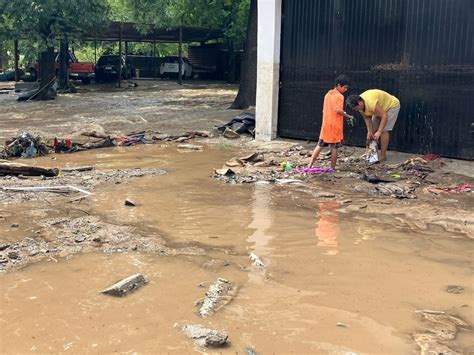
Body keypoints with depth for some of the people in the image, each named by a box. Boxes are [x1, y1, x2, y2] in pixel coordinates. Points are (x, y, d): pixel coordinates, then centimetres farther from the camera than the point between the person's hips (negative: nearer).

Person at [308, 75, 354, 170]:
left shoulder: (328, 94, 13)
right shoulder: (339, 96, -12)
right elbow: (338, 110, -24)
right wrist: (348, 116, -12)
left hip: (325, 124, 7)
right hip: (335, 126, -7)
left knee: (320, 145, 11)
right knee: (334, 147, 2)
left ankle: (310, 165, 6)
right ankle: (332, 168, 8)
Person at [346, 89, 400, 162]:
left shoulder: (371, 103, -41)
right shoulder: (360, 105, -16)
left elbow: (385, 116, -38)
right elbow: (367, 118, -5)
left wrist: (379, 132, -38)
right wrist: (369, 131, -15)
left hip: (392, 105, -8)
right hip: (381, 107, 9)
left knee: (384, 130, -15)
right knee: (373, 129, 5)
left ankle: (383, 156, -10)